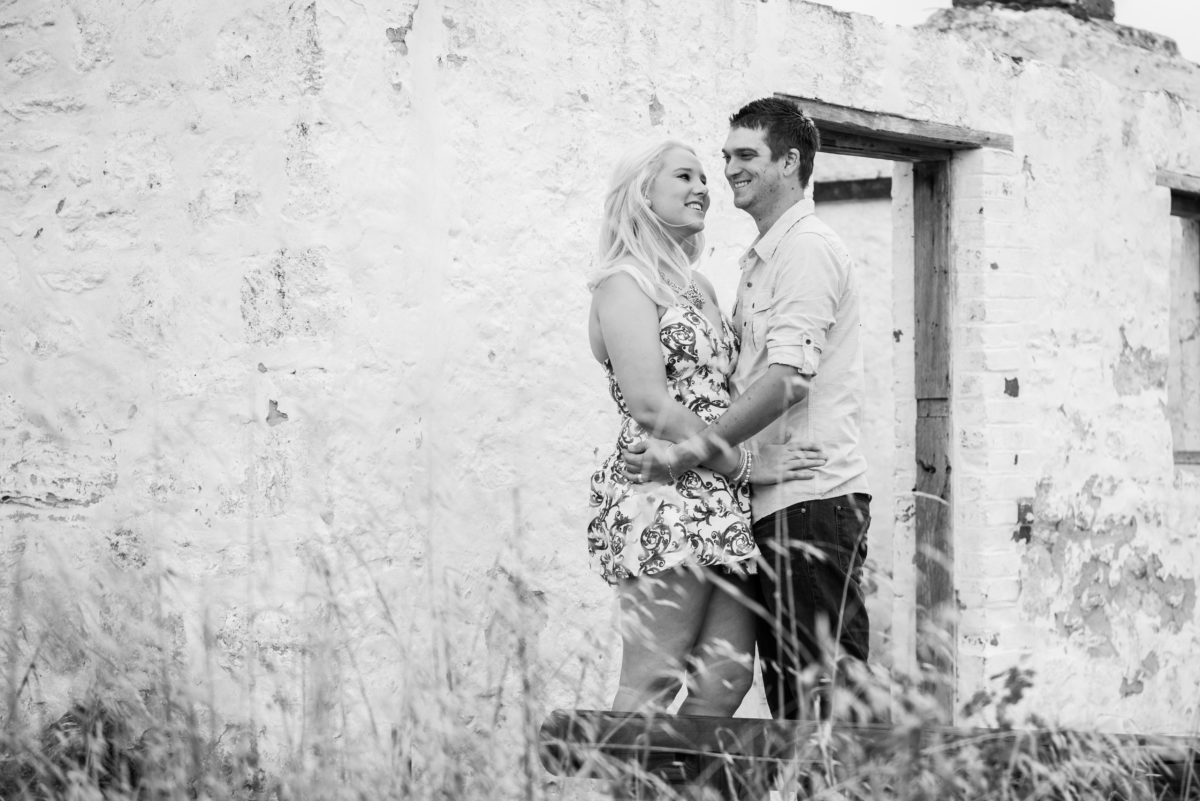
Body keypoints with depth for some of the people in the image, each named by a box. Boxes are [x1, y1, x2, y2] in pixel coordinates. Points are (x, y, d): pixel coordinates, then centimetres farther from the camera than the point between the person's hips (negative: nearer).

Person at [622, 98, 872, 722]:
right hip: (776, 503, 10)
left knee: (820, 693, -10)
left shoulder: (807, 248, -8)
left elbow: (789, 379, -19)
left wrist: (692, 451, -21)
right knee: (787, 693, 9)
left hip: (810, 499, -10)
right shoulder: (760, 259, 22)